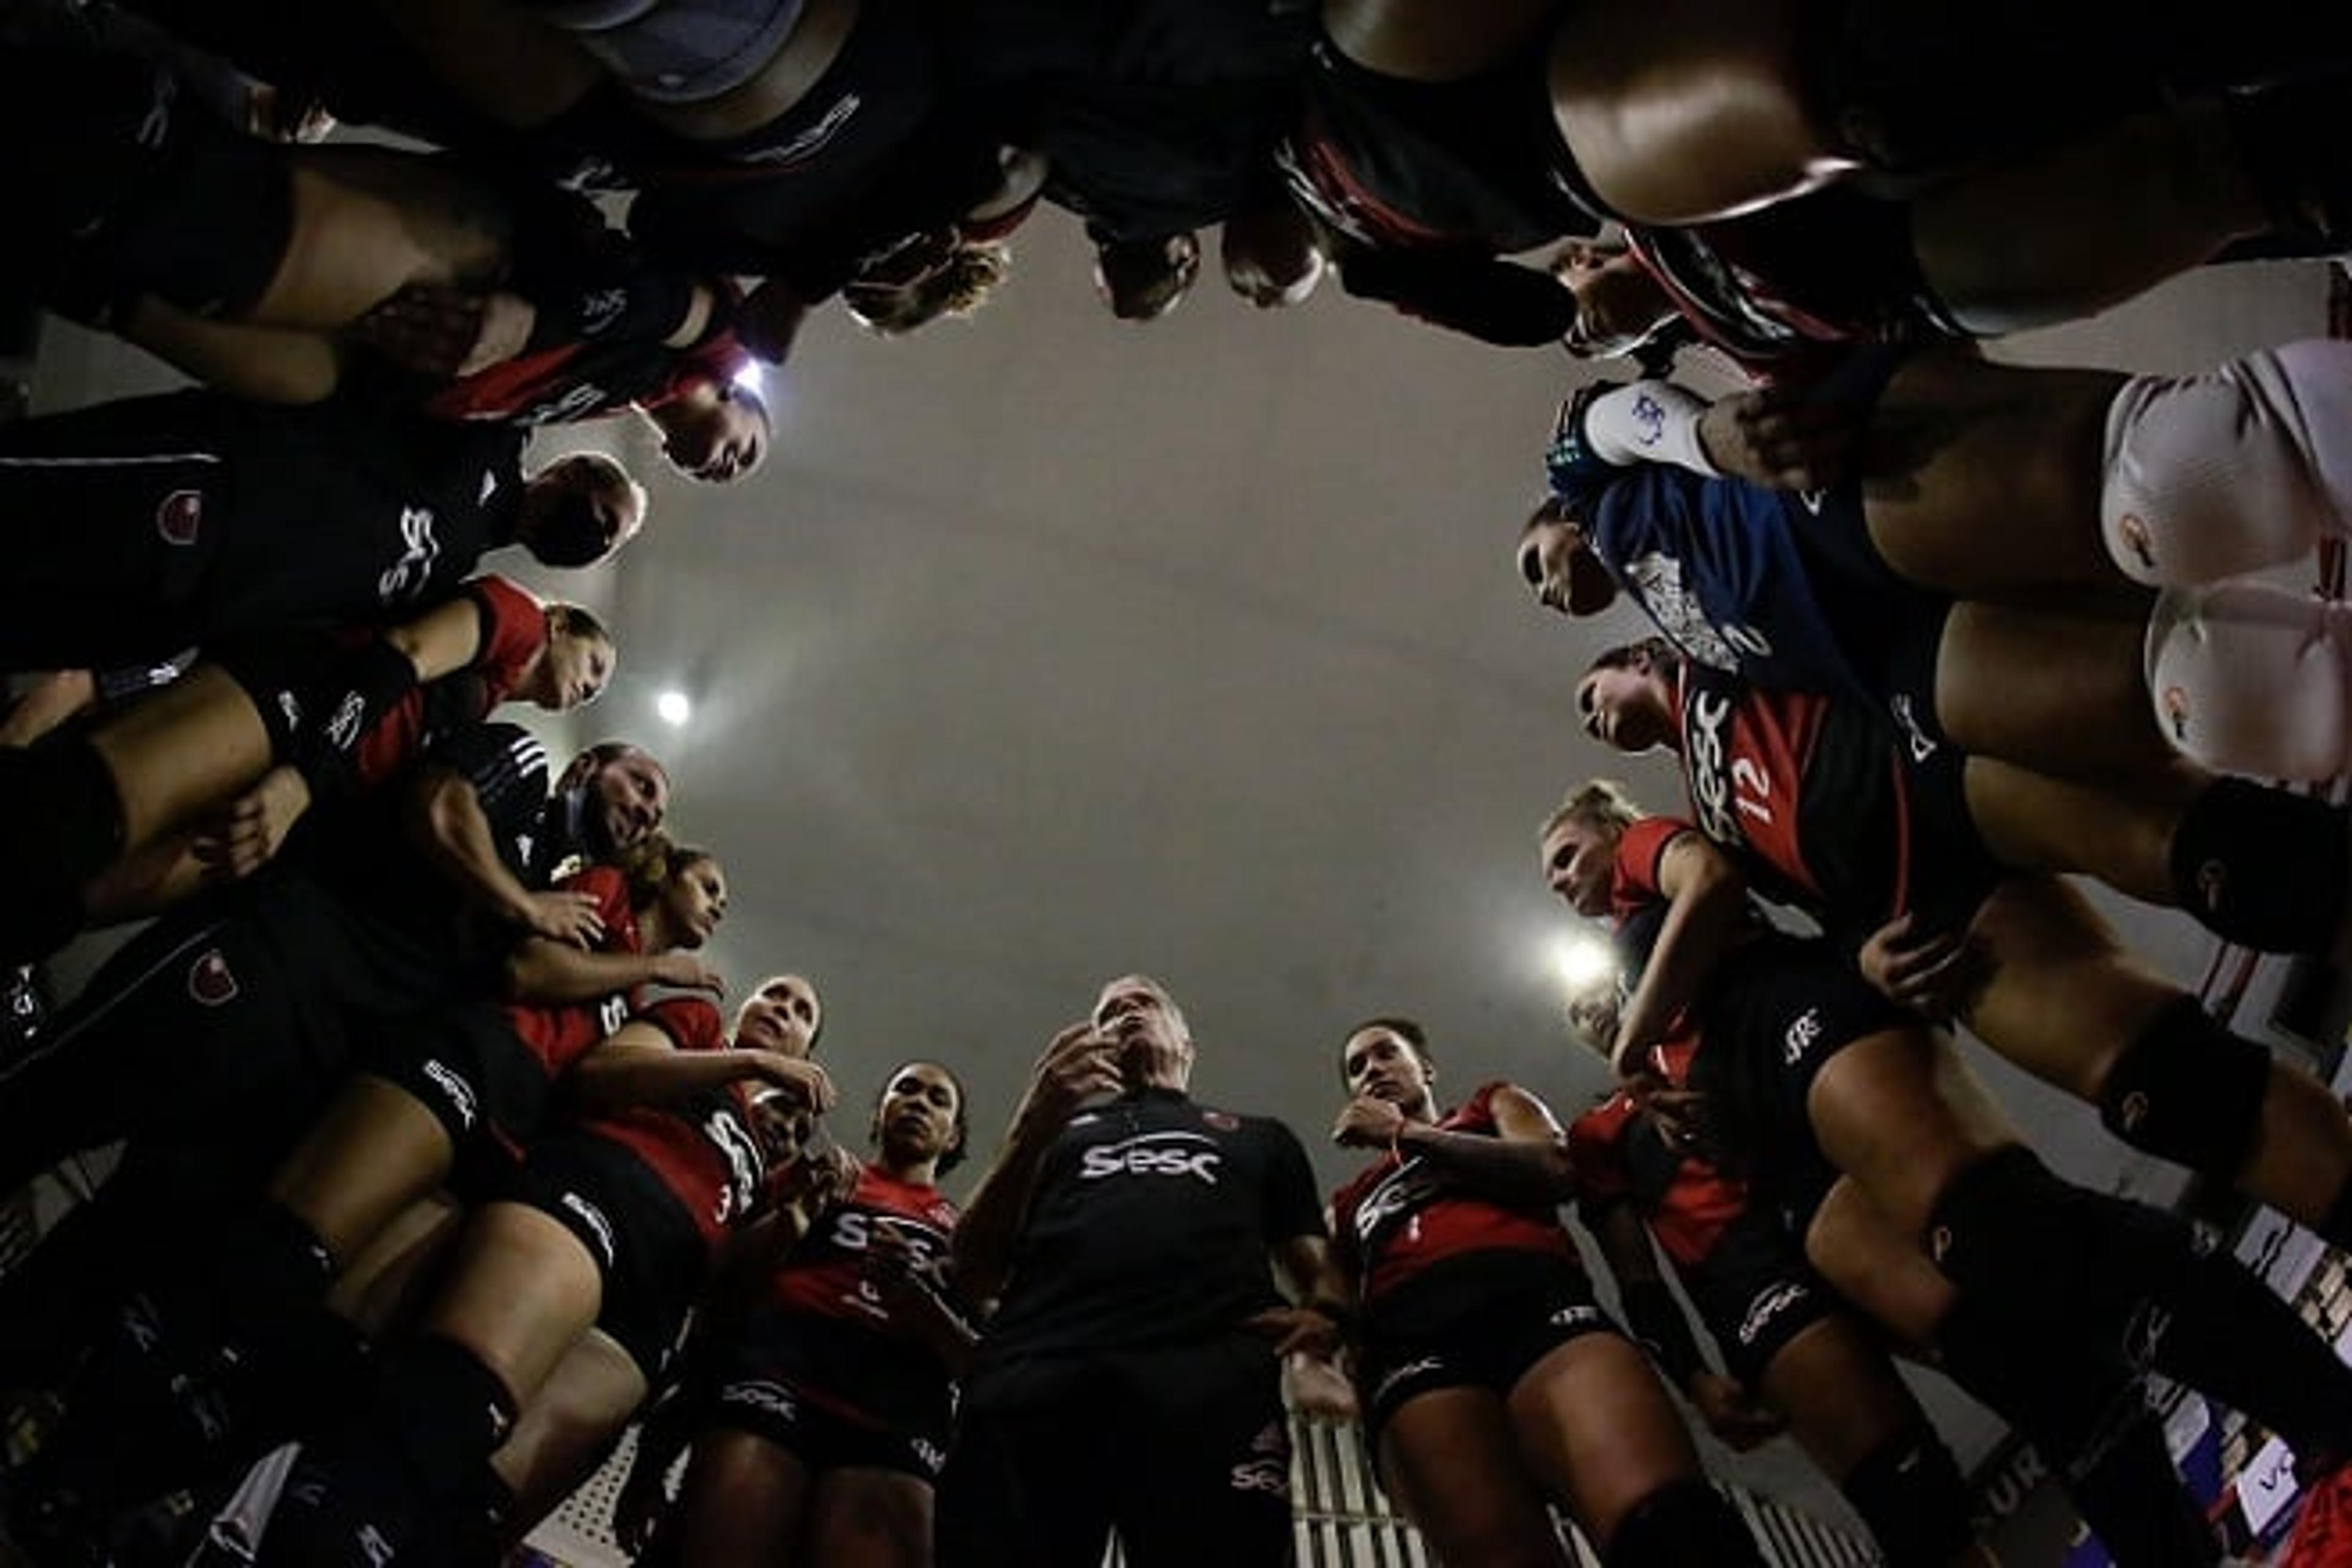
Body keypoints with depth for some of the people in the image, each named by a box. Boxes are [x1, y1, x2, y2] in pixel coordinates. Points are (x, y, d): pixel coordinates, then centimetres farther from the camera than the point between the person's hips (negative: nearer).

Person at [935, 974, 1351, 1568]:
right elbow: (975, 1275, 20)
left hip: (1210, 1371, 0)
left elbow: (1316, 1267, 25)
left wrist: (1325, 1315, -1)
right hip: (1036, 1368, 1)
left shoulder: (1258, 1137, 35)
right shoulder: (1059, 1131, 33)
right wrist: (1032, 1128, 6)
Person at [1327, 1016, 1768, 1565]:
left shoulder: (1493, 1104, 36)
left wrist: (1407, 1135, 14)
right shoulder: (1348, 1204, 41)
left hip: (1533, 1299, -1)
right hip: (1411, 1342, 1)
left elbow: (1556, 1169, 12)